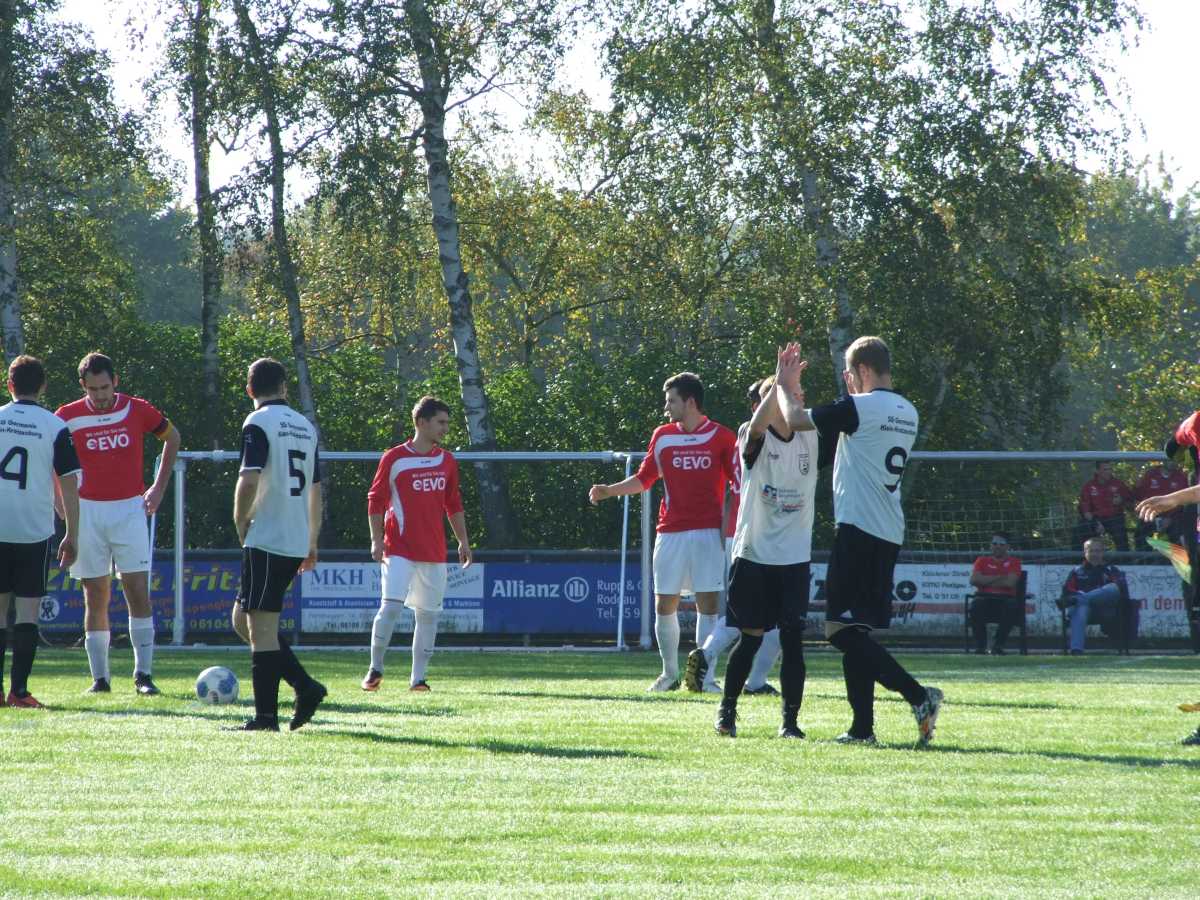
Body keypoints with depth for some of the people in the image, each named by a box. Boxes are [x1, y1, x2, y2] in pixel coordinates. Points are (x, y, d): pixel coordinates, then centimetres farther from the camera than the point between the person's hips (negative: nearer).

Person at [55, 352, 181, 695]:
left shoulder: (137, 410, 0)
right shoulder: (68, 417, -3)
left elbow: (172, 437, 17)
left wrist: (159, 487, 12)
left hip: (130, 509, 0)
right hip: (87, 511, 0)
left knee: (138, 592, -7)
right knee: (96, 597, 1)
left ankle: (143, 674, -4)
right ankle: (100, 677, 5)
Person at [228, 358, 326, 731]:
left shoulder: (258, 423, -8)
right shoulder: (306, 426, 16)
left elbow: (249, 480, -18)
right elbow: (315, 489, 20)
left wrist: (241, 527, -5)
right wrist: (312, 543, 25)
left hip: (266, 541, -8)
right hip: (297, 543, 8)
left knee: (260, 627, -5)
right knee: (244, 620, 16)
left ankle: (266, 715, -7)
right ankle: (305, 687, 7)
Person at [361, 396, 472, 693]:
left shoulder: (446, 461, 11)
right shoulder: (394, 458, -4)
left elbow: (454, 505, 19)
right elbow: (375, 500, -1)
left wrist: (463, 541, 15)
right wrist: (377, 540, -8)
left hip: (434, 551, 5)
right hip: (399, 549, -5)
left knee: (428, 613, 4)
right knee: (390, 606, -15)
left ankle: (418, 677, 9)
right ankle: (375, 669, -2)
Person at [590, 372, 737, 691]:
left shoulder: (721, 437, 0)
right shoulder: (662, 436, 9)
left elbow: (737, 482, 3)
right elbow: (644, 479, 17)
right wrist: (609, 491, 5)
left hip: (708, 532, -3)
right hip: (670, 532, 3)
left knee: (708, 604, -6)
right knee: (664, 605, 2)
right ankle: (670, 674, 15)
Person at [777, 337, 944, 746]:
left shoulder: (859, 407, -11)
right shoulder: (906, 413, 14)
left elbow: (795, 420, -5)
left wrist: (785, 386, 13)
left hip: (859, 530, -9)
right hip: (889, 533, 9)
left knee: (842, 629, -10)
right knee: (856, 630, 13)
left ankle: (919, 696, -20)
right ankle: (862, 726, 9)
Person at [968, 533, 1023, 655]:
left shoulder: (1013, 562, 10)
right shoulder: (982, 560, 15)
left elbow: (1010, 583, -8)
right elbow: (974, 580, -4)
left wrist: (987, 581, -4)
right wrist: (999, 578, -6)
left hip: (1006, 598, -1)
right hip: (985, 598, 1)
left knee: (1012, 608, -36)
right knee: (976, 606, -34)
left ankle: (998, 645, -23)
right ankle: (980, 644, -20)